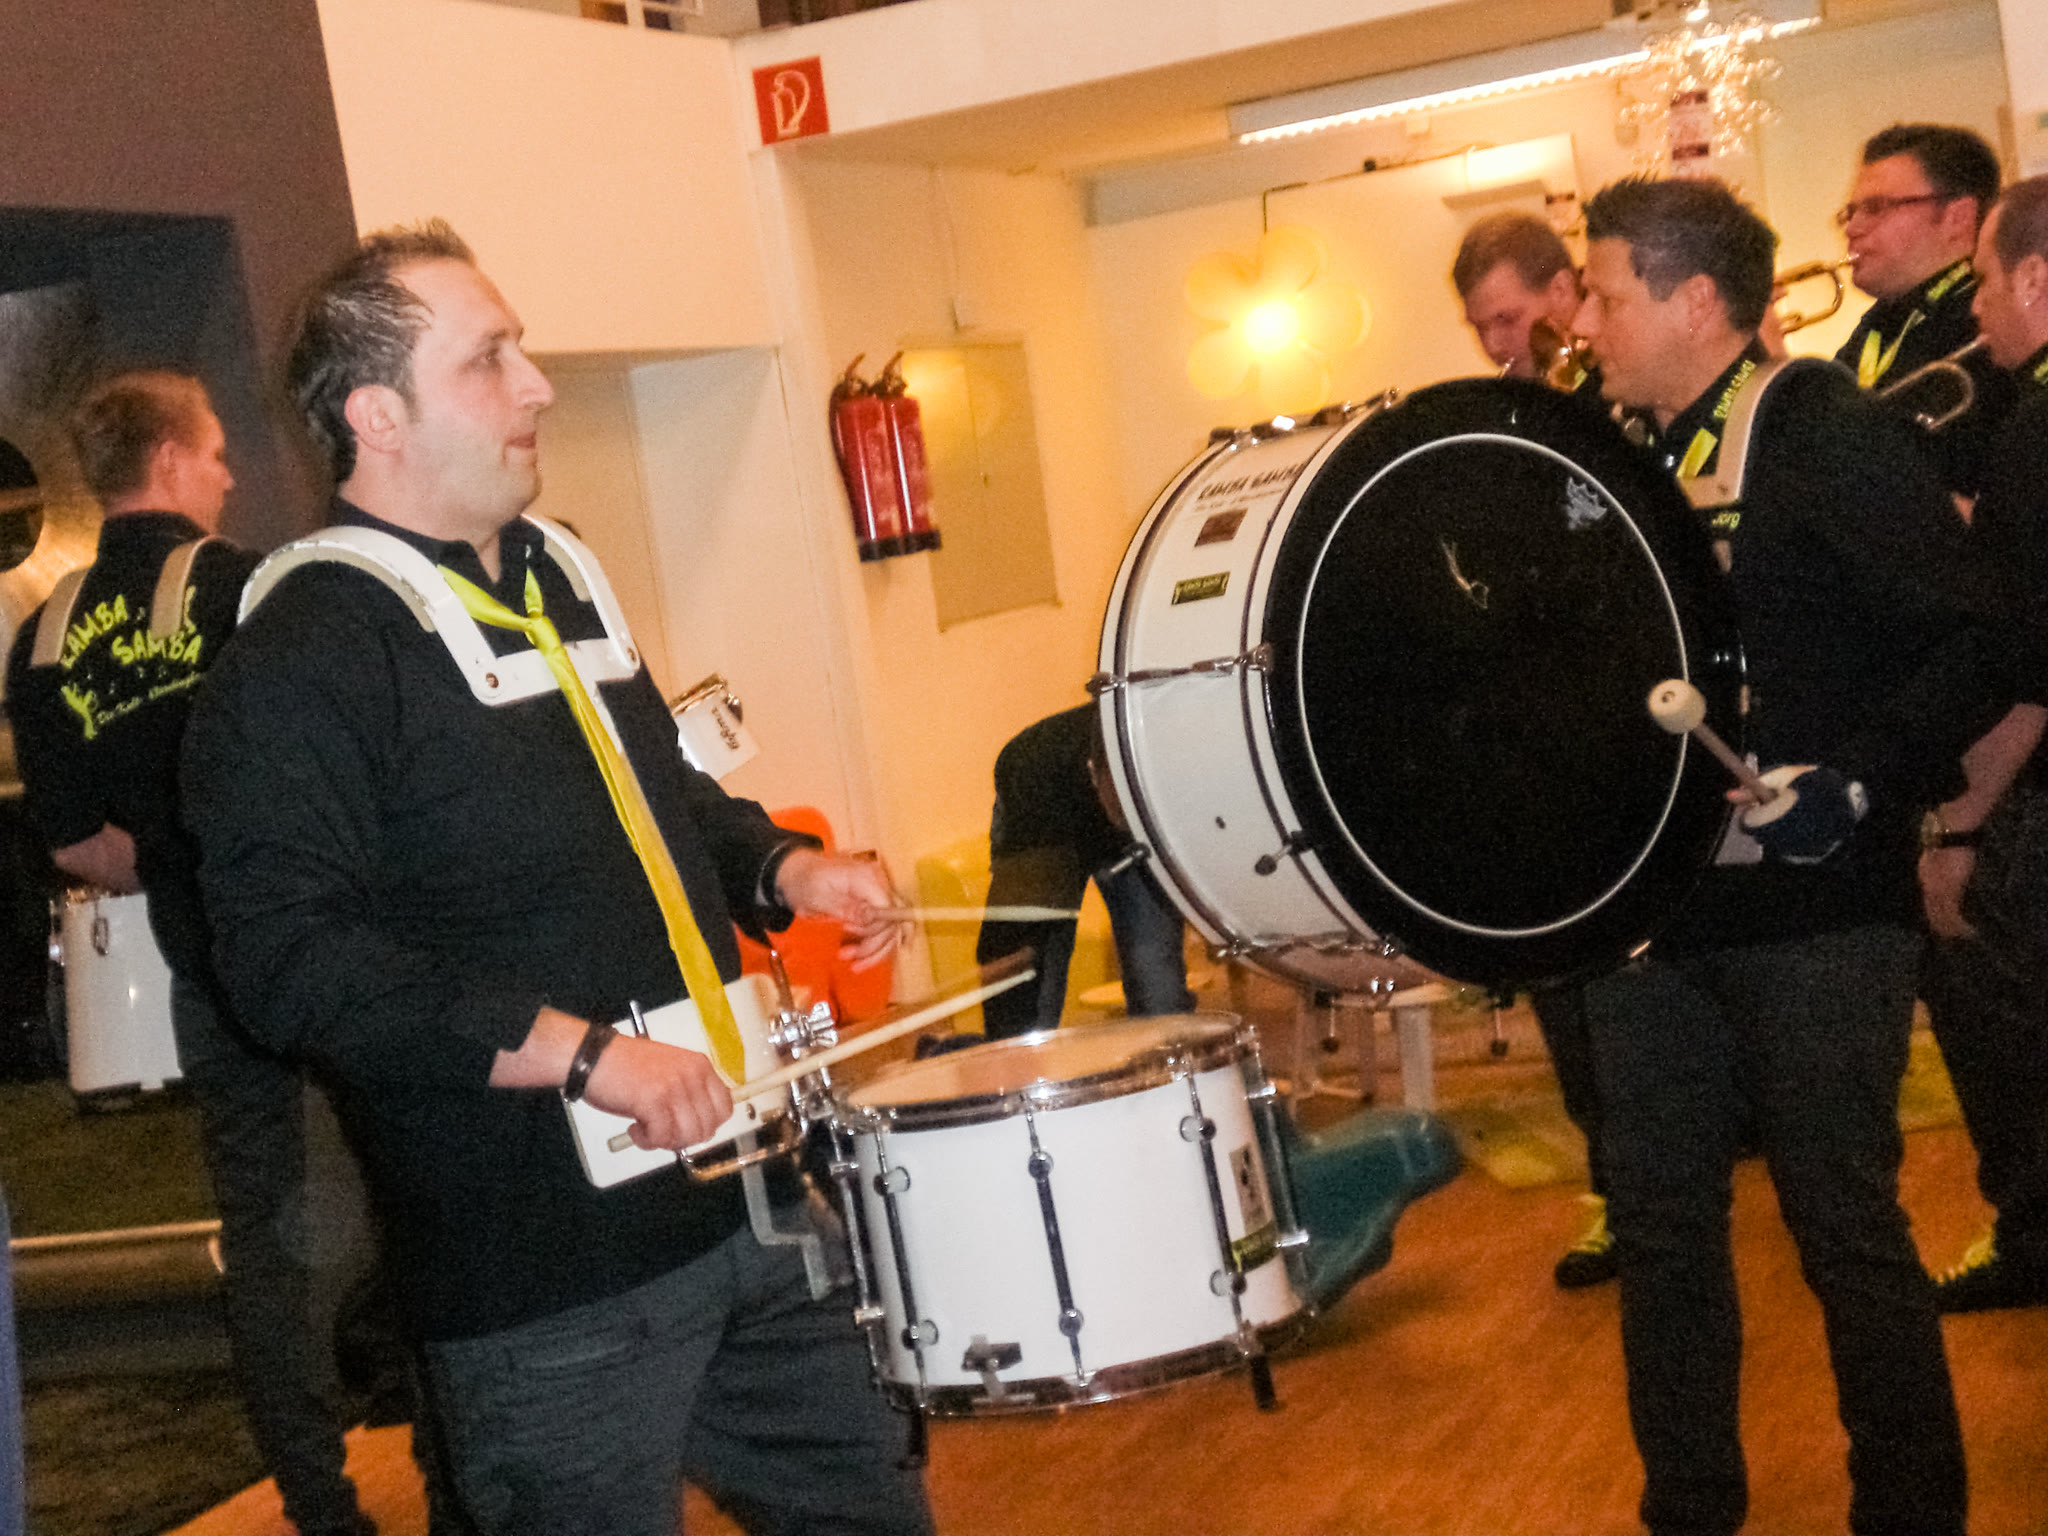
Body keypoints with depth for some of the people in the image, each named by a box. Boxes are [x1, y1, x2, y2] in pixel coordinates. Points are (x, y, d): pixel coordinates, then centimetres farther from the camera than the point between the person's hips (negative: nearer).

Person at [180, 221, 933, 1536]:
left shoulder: (556, 574, 13)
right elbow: (290, 956, -24)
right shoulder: (302, 657, -14)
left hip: (742, 1200, 8)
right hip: (551, 1286, -8)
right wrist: (584, 1051, -26)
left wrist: (784, 871, 9)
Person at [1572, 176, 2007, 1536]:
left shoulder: (1835, 438, -10)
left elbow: (1977, 644, -15)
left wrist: (1856, 783, -25)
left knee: (1846, 1224, 1)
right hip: (1655, 905, 7)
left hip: (1816, 912, -7)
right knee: (1661, 1219, 12)